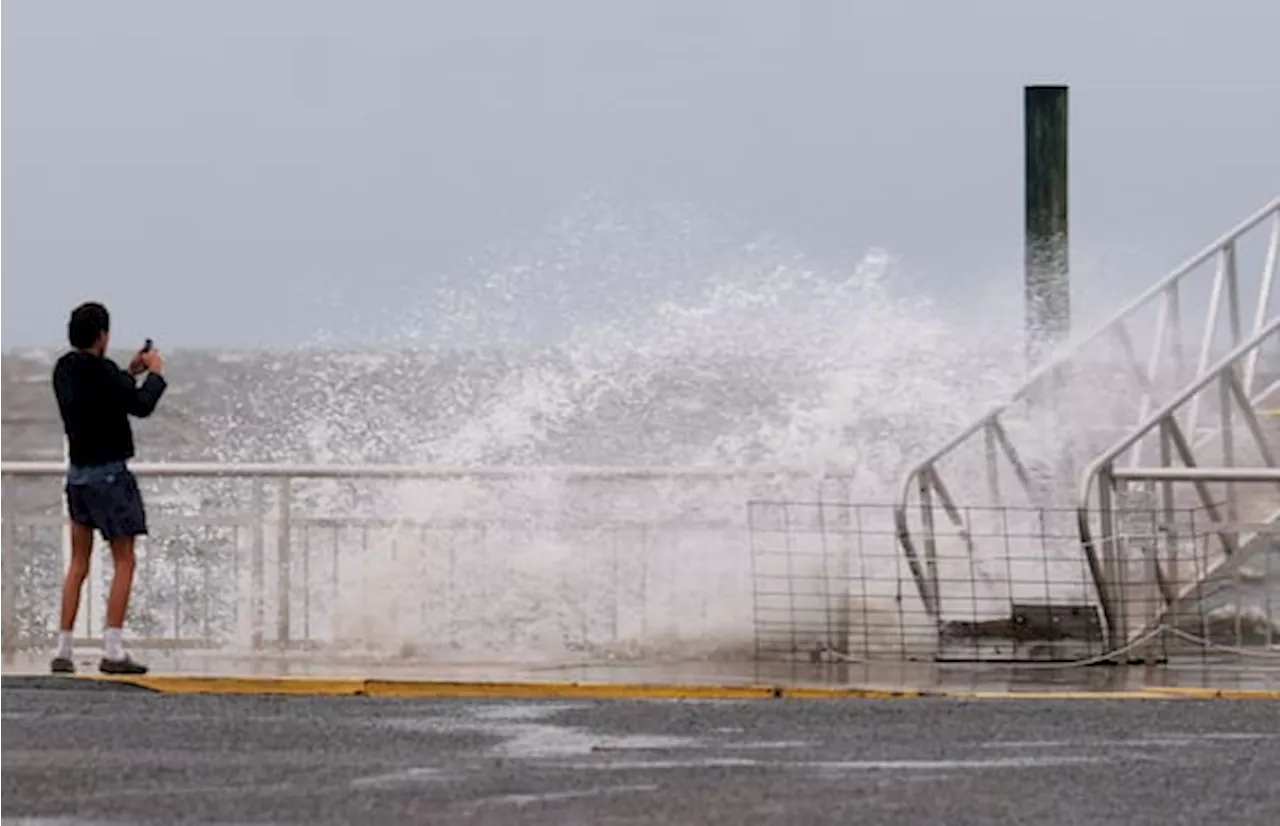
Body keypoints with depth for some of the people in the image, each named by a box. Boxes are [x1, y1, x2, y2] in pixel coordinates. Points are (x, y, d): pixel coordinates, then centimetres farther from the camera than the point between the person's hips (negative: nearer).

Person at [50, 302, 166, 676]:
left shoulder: (64, 370, 7)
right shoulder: (100, 371, -17)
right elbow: (141, 406, -13)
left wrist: (131, 373, 21)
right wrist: (155, 374, 2)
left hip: (78, 473, 7)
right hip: (109, 473, -7)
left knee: (78, 563, 12)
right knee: (124, 563, -2)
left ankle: (63, 650, 9)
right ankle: (113, 651, -10)